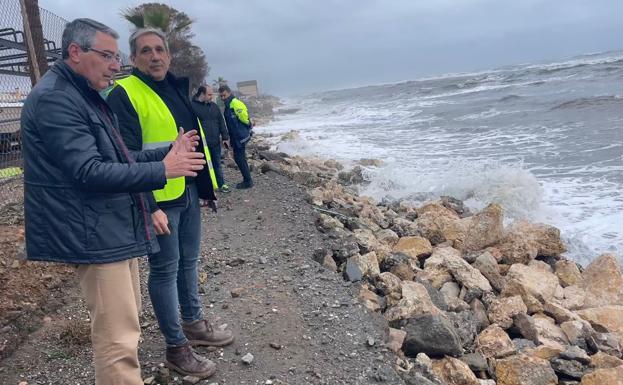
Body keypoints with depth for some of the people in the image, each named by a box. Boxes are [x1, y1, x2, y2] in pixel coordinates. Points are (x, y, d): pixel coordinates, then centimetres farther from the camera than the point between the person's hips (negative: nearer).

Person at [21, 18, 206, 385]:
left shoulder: (87, 96, 18)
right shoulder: (54, 98, -15)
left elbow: (119, 159, 18)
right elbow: (89, 172, -23)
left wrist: (169, 151, 5)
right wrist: (161, 170, -20)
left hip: (118, 228, 11)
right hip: (95, 235, -11)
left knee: (126, 323, 20)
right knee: (118, 338, -7)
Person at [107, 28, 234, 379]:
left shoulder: (177, 88, 13)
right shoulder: (125, 94, -11)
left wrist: (208, 181, 17)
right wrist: (148, 207, -23)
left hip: (189, 192, 8)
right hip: (158, 198, -8)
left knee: (189, 262, 18)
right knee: (165, 270, 3)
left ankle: (194, 324, 36)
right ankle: (177, 348, 16)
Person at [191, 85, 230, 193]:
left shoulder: (214, 106, 11)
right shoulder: (193, 106, -8)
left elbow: (221, 123, 13)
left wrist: (225, 137, 10)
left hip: (215, 143, 5)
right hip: (201, 144, -5)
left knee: (217, 164, 14)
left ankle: (221, 184, 23)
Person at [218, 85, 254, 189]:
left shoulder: (235, 104, -16)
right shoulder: (228, 105, 14)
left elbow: (245, 118, -22)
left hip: (240, 136, -10)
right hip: (235, 137, 10)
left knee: (240, 158, -5)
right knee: (239, 158, 14)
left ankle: (248, 181, 4)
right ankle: (247, 180, 23)